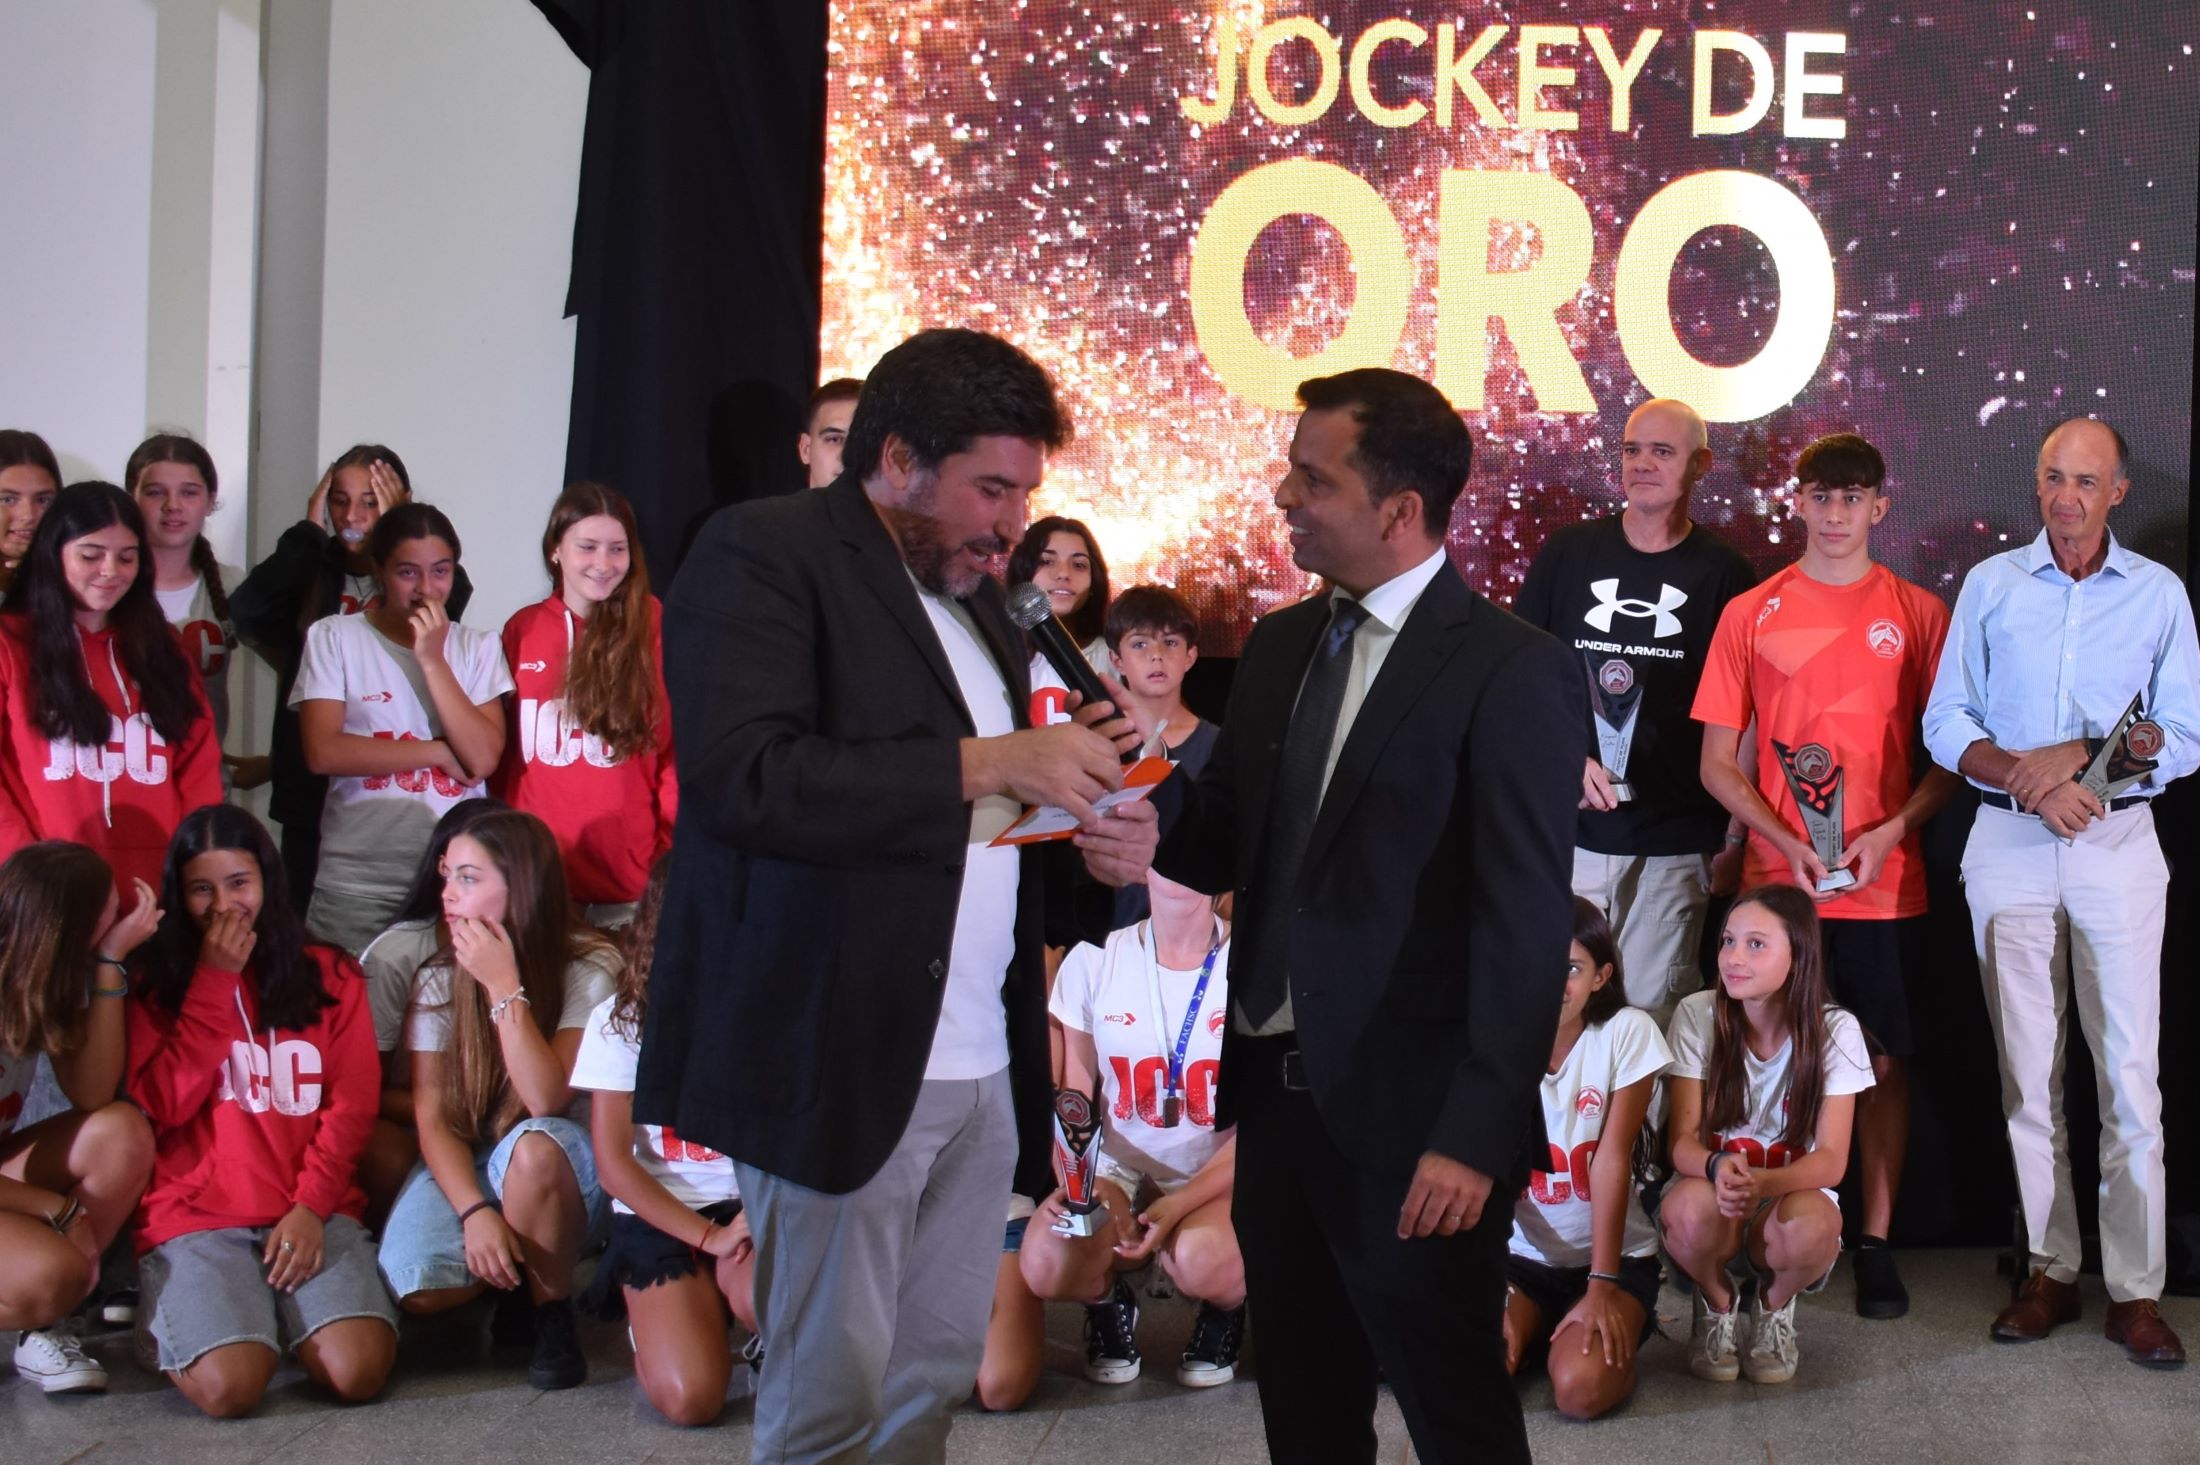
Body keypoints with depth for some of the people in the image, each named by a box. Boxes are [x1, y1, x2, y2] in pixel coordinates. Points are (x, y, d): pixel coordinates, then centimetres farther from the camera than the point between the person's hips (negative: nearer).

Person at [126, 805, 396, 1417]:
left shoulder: (328, 975, 13)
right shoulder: (157, 986, 11)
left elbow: (352, 1104, 5)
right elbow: (163, 1105, -3)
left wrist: (311, 1207, -10)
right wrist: (216, 981, -4)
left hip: (311, 1211, 1)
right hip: (195, 1214, -1)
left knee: (359, 1372, -24)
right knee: (230, 1386, -25)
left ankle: (288, 1315, 8)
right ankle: (174, 1321, 8)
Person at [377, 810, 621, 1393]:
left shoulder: (590, 968, -12)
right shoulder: (440, 982, -3)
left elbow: (547, 1101, -23)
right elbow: (432, 1118, -8)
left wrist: (505, 988, -28)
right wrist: (476, 1212, -23)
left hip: (558, 1175, -2)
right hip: (465, 1169, 3)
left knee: (531, 1144, -39)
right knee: (417, 1288, -28)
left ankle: (552, 1313, -15)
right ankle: (513, 1278, 7)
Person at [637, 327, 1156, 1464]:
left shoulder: (975, 598, 18)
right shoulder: (763, 552, -6)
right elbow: (740, 775, -21)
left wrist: (1093, 840, 1)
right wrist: (988, 763, -20)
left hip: (980, 1068, 7)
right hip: (846, 1058, -7)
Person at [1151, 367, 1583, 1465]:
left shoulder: (1512, 673, -13)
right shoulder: (1279, 645, 9)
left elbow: (1525, 926, -15)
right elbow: (1229, 842, 10)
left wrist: (1474, 1138, -18)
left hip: (1406, 1114, -6)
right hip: (1273, 1087, 7)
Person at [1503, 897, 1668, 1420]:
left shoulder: (1627, 1032, -12)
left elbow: (1612, 1159, -15)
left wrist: (1602, 1285, -18)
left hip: (1612, 1254, -2)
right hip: (1519, 1255, 2)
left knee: (1581, 1388, -27)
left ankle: (1623, 1321, 7)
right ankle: (1540, 1328, 9)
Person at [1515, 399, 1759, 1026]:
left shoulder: (1724, 574, 3)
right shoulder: (1566, 553, 7)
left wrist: (1735, 836, 0)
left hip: (1676, 846, -1)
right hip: (1568, 831, 2)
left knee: (1652, 1015, 0)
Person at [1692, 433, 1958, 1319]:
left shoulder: (1918, 613, 4)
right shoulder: (1750, 614, 4)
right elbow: (1718, 763, 4)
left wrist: (1891, 832, -12)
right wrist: (1787, 842, -9)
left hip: (1886, 884, 0)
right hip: (1777, 882, 0)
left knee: (1884, 1060, 4)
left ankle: (1876, 1240, 13)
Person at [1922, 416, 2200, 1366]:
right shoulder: (1989, 585, 7)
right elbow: (1945, 724, 3)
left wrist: (2079, 754, -12)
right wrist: (2028, 779, -13)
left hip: (2118, 843, -1)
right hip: (2008, 846, 1)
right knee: (2027, 1070, 5)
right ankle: (2051, 1270, 14)